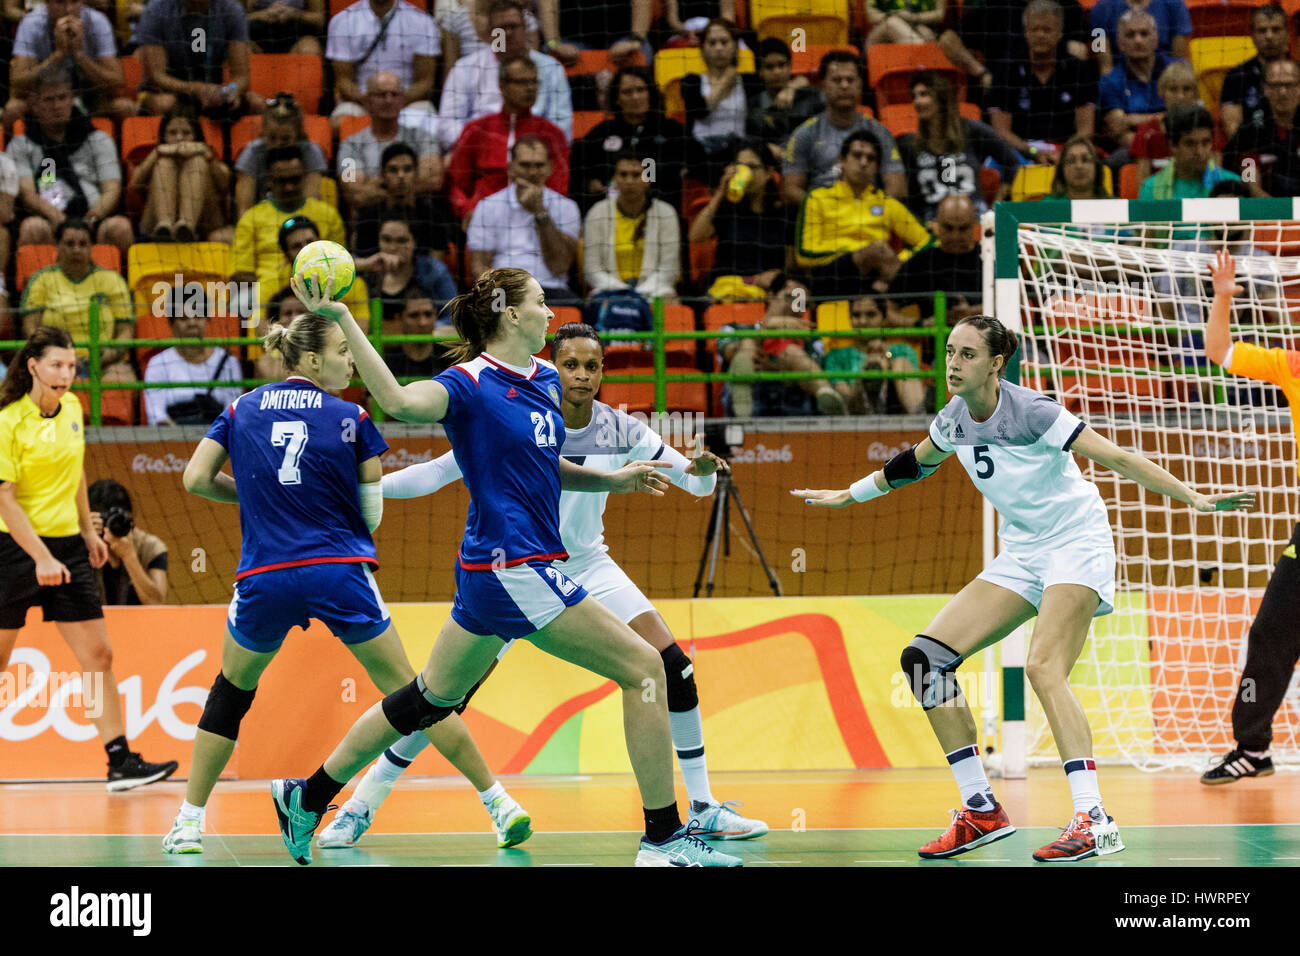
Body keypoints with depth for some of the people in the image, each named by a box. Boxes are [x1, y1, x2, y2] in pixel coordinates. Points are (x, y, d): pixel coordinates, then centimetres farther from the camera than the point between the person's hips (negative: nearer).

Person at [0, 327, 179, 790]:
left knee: (98, 655, 0)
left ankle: (121, 763, 0)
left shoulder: (72, 408, 5)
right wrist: (41, 558, -23)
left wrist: (88, 531, 20)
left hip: (67, 545, 6)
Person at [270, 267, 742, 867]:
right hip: (512, 568, -10)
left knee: (432, 696, 20)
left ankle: (308, 796, 29)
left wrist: (614, 479, 13)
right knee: (643, 668, -8)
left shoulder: (544, 378, 13)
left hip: (491, 570, 10)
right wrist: (342, 320, -39)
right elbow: (401, 402, -33)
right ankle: (663, 839, -4)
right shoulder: (470, 383, -13)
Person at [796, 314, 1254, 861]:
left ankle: (1094, 821, -35)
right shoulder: (955, 419, 1)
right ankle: (981, 810, 0)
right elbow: (916, 463, 23)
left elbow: (1115, 458, -21)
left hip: (1076, 545, -7)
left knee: (1043, 668, -29)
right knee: (924, 658, -5)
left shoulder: (1031, 412, -20)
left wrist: (1195, 498, -27)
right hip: (1021, 555, 7)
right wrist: (848, 495, 33)